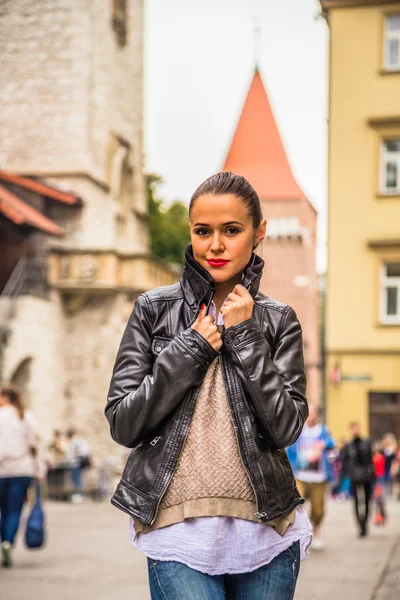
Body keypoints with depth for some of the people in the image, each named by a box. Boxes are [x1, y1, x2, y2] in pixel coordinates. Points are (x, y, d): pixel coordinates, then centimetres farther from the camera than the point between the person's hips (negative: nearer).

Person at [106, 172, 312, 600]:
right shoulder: (154, 309, 4)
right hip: (179, 528, -1)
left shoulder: (278, 320, 6)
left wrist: (244, 335, -7)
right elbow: (123, 423, -1)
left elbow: (285, 428, -4)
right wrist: (191, 347, -7)